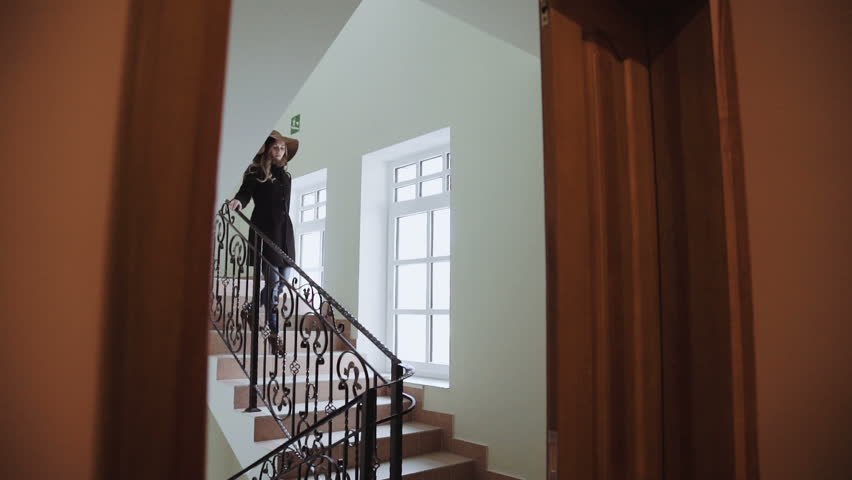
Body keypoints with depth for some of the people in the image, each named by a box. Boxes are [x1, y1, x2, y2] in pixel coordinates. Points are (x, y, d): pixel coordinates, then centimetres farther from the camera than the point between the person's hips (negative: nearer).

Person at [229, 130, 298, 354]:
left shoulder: (285, 175, 17)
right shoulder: (256, 171, 0)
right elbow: (245, 192, -13)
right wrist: (238, 201, -35)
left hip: (284, 232, 6)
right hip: (265, 231, -6)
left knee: (281, 282, 7)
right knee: (274, 283, -8)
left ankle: (251, 309, 34)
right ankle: (273, 333, 0)